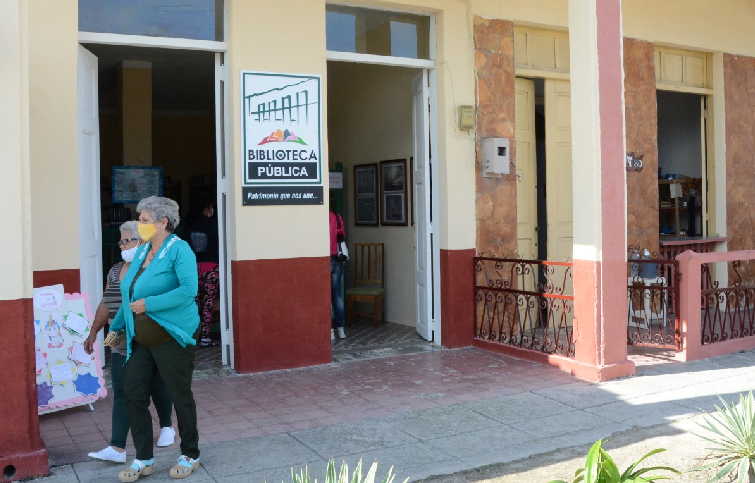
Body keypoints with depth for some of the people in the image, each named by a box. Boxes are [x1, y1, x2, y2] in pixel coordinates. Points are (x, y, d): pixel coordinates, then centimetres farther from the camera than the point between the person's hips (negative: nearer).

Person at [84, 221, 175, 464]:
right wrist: (93, 332, 16)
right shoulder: (114, 271, 10)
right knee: (121, 393, -1)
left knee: (158, 388, 11)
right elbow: (105, 305, 17)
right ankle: (117, 448, -2)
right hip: (121, 346, 5)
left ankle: (166, 427, 34)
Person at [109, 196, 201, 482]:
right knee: (133, 395, 7)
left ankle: (190, 456, 24)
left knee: (180, 396, 6)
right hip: (141, 341, 8)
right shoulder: (142, 251, 11)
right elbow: (130, 295, 21)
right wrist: (116, 326, 25)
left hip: (171, 338, -7)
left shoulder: (179, 250, -12)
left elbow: (189, 290, -25)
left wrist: (149, 304, -23)